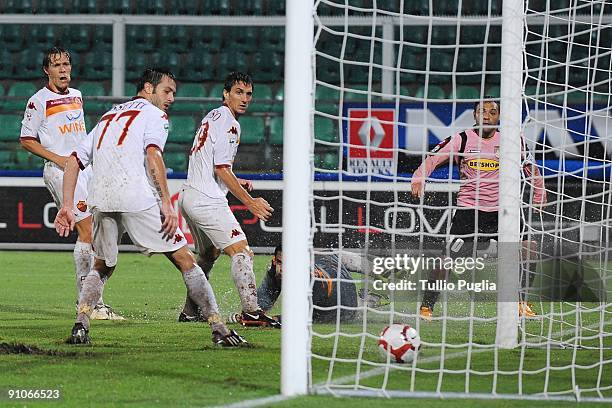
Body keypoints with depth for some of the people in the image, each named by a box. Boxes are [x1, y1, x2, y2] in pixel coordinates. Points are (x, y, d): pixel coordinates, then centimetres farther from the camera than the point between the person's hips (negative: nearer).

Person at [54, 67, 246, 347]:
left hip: (101, 200, 6)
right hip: (138, 198, -6)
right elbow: (153, 156, -10)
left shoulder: (108, 117, 29)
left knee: (102, 267, 24)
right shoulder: (153, 114, 9)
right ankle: (219, 329, -3)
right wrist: (166, 203, -13)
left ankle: (80, 326, 5)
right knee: (185, 261, 1)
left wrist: (67, 206, 20)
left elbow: (74, 161, 22)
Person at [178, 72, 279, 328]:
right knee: (241, 250, -16)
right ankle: (251, 312, -27)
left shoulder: (212, 116, 19)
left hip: (188, 196, 11)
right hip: (207, 199, -10)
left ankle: (190, 311, 31)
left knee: (208, 254, 25)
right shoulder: (229, 123, -12)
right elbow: (222, 169, -17)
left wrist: (236, 182, 19)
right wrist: (250, 202, -14)